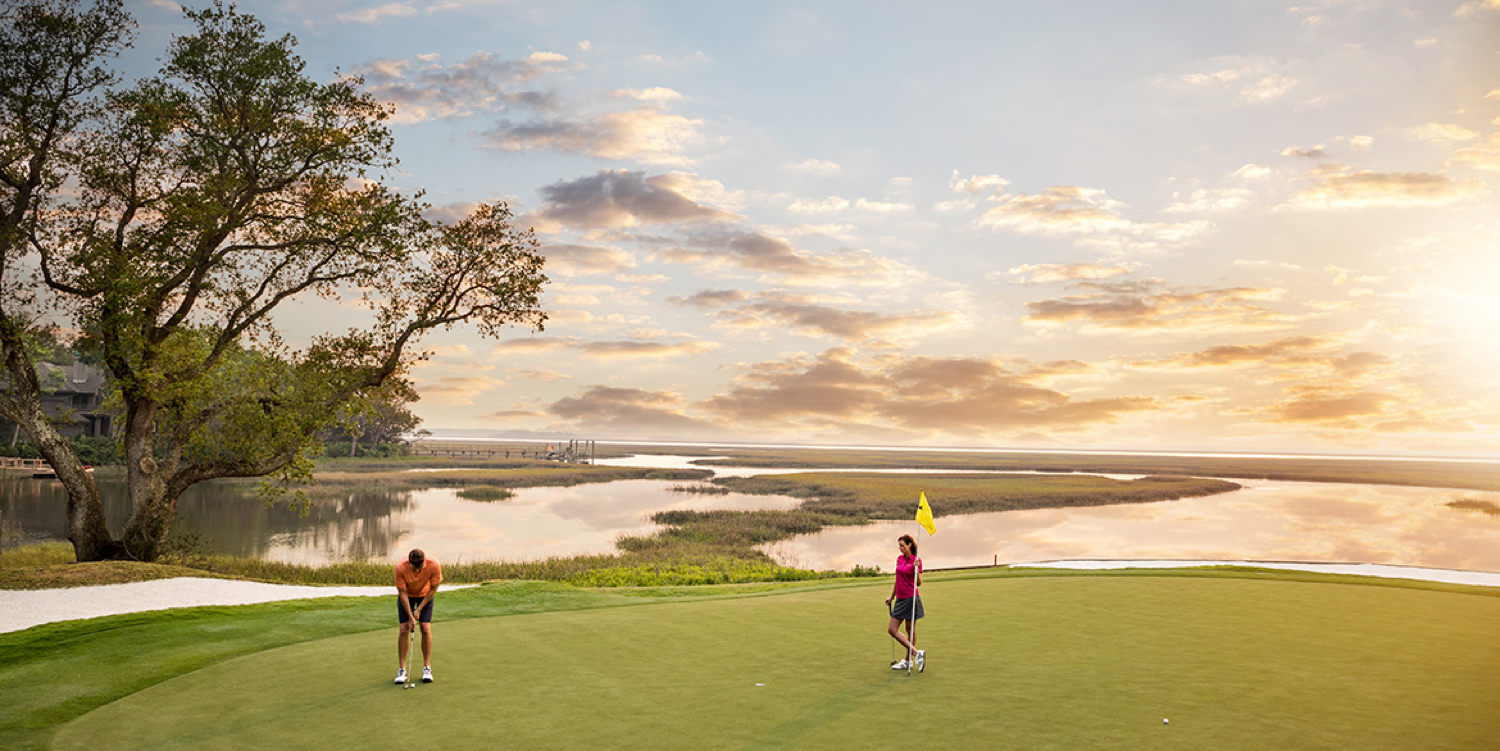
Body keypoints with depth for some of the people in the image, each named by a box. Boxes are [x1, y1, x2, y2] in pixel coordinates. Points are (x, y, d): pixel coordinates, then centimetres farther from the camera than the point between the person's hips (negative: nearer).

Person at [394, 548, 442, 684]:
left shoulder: (434, 566, -33)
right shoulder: (400, 568, -33)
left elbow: (433, 589, -16)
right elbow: (403, 593, -23)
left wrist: (419, 609, -15)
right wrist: (410, 617, -23)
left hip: (425, 596, 0)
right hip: (407, 596, 0)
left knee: (426, 629, -9)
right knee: (404, 629, -9)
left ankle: (427, 668, -1)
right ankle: (401, 670, -2)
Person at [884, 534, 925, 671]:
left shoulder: (916, 560, -9)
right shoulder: (899, 559, 10)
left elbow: (919, 583, -12)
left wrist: (916, 569, -27)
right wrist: (892, 597, 25)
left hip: (911, 598, -7)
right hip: (900, 599, 8)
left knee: (910, 630, 1)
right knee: (892, 630, 3)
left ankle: (909, 661, 10)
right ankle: (917, 653, 6)